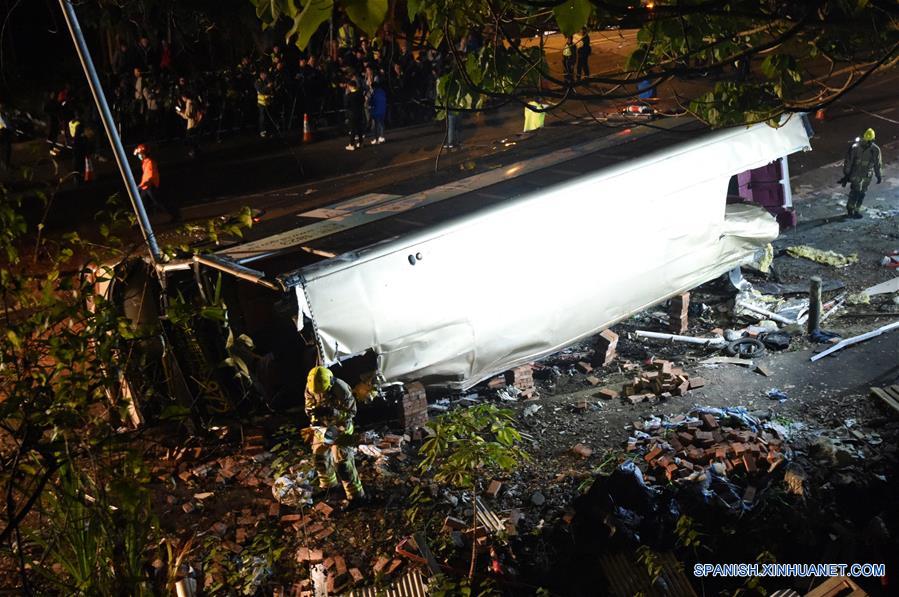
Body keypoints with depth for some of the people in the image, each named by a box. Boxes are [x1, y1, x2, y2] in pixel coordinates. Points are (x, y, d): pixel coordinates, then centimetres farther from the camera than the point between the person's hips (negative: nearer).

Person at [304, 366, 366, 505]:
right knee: (319, 457, 17)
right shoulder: (310, 387, -15)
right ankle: (328, 484, 43)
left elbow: (351, 411, -21)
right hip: (322, 426, 6)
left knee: (342, 462, -8)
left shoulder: (341, 389, -31)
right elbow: (309, 405, 2)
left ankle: (356, 495, 5)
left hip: (340, 428, -6)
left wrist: (332, 412, -36)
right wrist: (313, 413, -22)